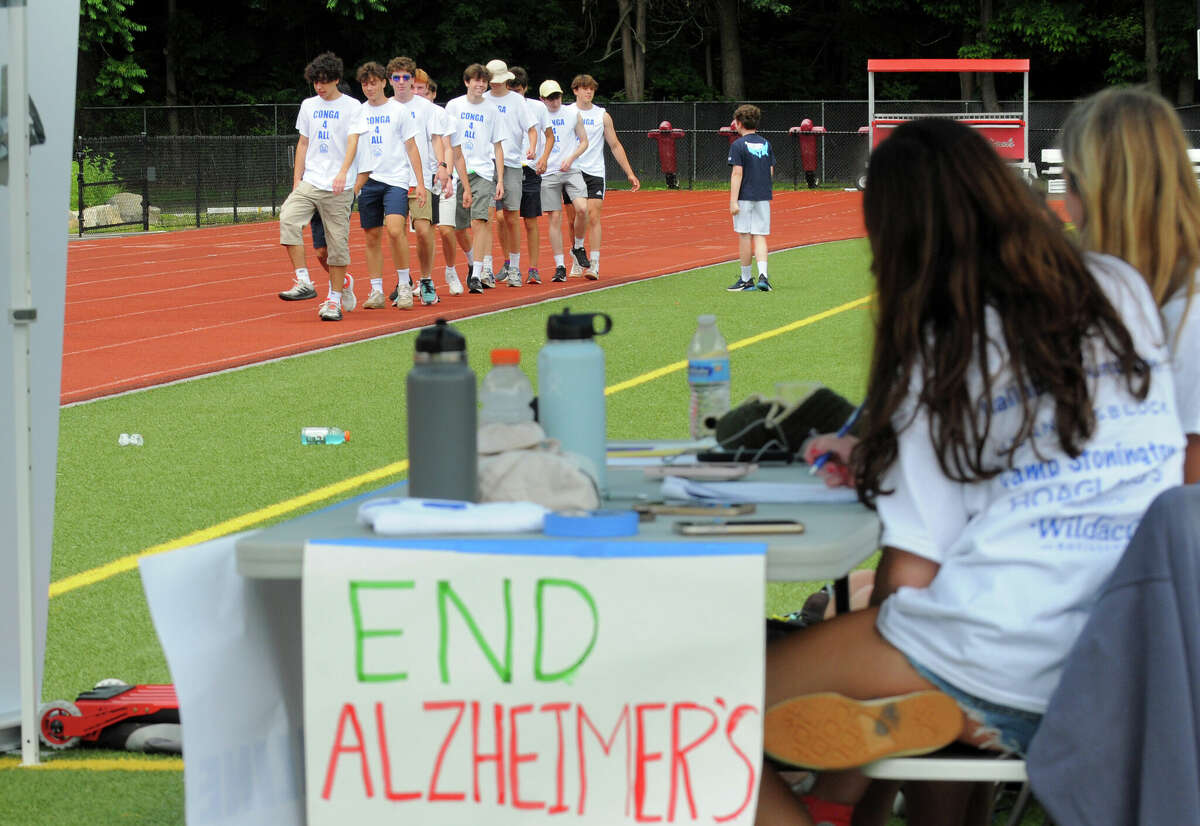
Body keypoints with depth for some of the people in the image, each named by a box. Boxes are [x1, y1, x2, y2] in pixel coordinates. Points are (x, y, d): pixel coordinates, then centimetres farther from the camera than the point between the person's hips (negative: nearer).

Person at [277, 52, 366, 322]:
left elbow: (352, 142, -10)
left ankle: (334, 299, 9)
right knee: (288, 218, -22)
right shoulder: (308, 105, 14)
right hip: (310, 182, 4)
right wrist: (296, 182, 12)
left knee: (338, 242, -2)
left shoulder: (351, 106, 1)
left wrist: (343, 173, -26)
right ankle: (303, 282, -20)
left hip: (339, 187, -3)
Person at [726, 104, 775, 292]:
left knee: (744, 236, 3)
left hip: (745, 197, -5)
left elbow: (737, 173, -14)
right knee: (760, 237, 5)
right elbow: (771, 171, 12)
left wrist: (733, 201, -14)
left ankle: (746, 279, 9)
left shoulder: (738, 145, -9)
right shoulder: (766, 144, 9)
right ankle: (763, 275, -12)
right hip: (763, 197, 5)